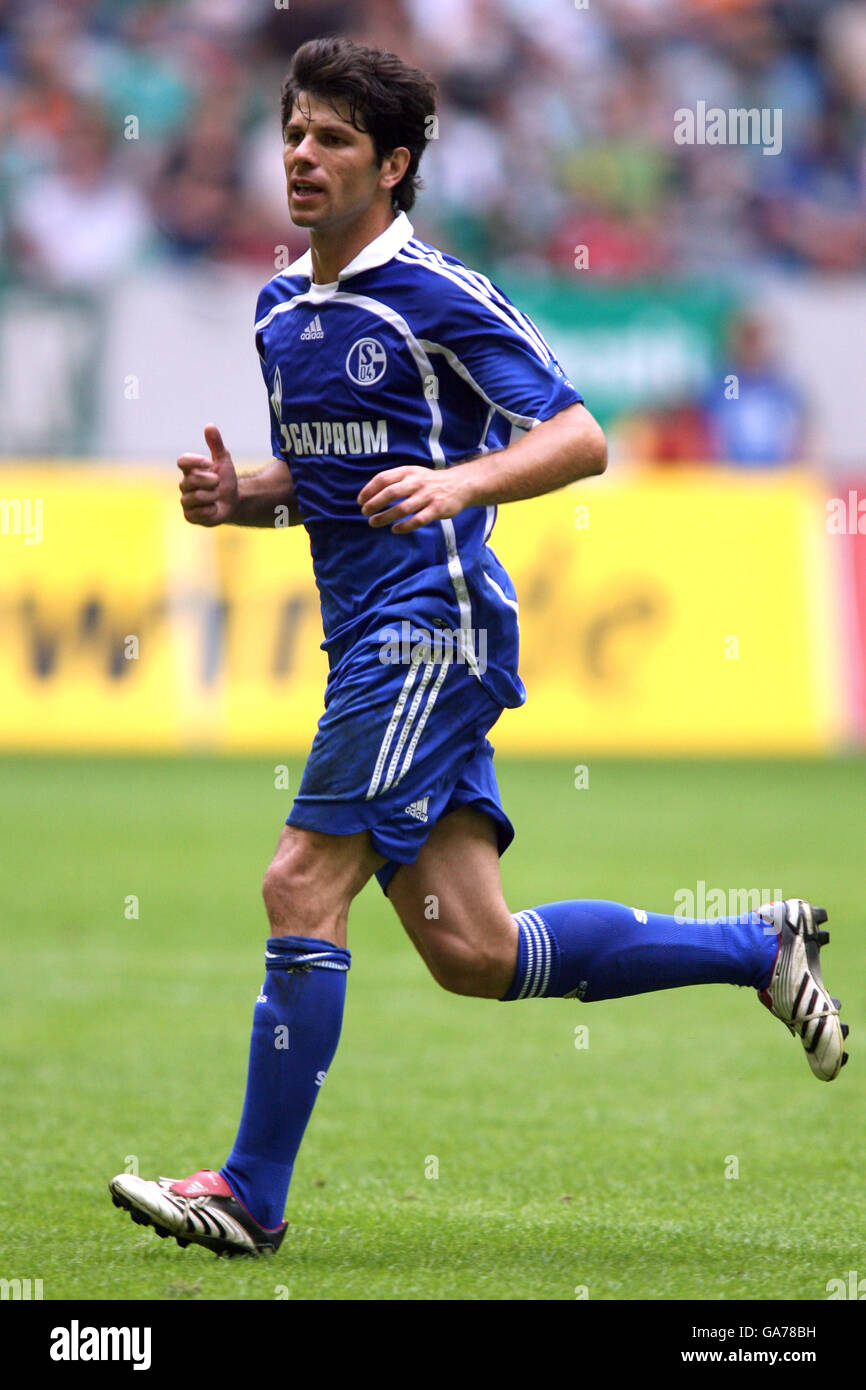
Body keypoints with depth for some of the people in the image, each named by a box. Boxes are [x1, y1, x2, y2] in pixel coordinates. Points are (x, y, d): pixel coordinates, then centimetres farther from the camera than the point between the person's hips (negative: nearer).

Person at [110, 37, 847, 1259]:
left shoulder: (437, 297, -9)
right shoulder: (281, 310, 16)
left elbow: (580, 437, -10)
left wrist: (458, 483, -26)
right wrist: (237, 496, 6)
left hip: (432, 624, -9)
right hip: (372, 639, 9)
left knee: (302, 886, -12)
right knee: (474, 953, 6)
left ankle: (252, 1194, -5)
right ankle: (759, 947, 20)